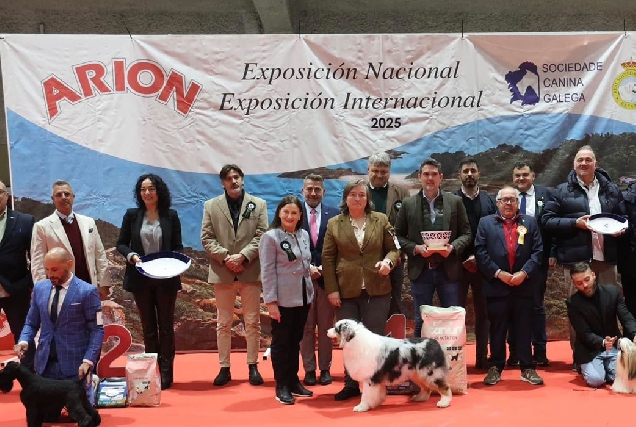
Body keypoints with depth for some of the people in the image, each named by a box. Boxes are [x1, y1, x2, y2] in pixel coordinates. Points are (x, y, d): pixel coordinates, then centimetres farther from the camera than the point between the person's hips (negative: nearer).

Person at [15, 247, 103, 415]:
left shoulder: (87, 291, -10)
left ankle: (89, 387, 33)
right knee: (46, 416, 5)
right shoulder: (39, 288, 5)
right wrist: (24, 340, -9)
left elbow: (97, 329, -9)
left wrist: (88, 360, -20)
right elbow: (31, 323, 13)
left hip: (75, 364, -4)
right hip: (45, 363, 4)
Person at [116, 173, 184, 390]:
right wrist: (131, 255, -14)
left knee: (166, 325, 5)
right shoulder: (132, 215, 2)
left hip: (166, 278, -1)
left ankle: (166, 372, 11)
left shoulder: (171, 216, 0)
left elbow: (178, 246, 4)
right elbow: (121, 244, 5)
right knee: (148, 327, 9)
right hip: (141, 278, 1)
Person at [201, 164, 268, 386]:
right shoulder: (211, 206, 6)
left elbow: (261, 236, -2)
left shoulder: (258, 204, 6)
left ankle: (253, 366, 14)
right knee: (223, 323, 7)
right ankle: (224, 368, 14)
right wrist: (225, 257, -12)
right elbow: (207, 238, 1)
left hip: (251, 270, 0)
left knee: (253, 322, 5)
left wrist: (243, 256, -14)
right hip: (222, 272, 0)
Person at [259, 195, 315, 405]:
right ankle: (282, 386, 10)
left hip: (303, 297, 6)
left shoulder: (304, 235, 9)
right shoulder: (270, 237, -9)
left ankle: (293, 380, 24)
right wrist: (271, 301, -15)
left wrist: (311, 269, 1)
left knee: (295, 341, 14)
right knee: (281, 342, 3)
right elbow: (267, 272, -12)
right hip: (283, 299, -6)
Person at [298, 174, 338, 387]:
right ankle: (309, 369, 14)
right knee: (305, 327, 6)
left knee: (326, 327, 7)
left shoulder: (334, 215, 3)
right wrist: (306, 268, -10)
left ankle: (325, 368, 16)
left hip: (327, 277, 0)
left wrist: (324, 268, -9)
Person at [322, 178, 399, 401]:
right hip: (346, 291, 0)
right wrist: (331, 289, -4)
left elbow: (394, 248, 7)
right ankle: (351, 384, 16)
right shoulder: (334, 224, 4)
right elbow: (327, 258, 2)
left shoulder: (381, 220, 5)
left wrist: (388, 261, -16)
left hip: (377, 290, 0)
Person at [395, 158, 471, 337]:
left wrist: (453, 247, -14)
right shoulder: (408, 204, 4)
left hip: (448, 270, 0)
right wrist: (416, 248, -11)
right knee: (421, 321, 8)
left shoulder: (455, 201, 4)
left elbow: (466, 233, 5)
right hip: (420, 270, 0)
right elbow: (399, 235, 5)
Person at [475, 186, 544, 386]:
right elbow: (480, 252, -2)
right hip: (496, 285, -1)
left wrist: (524, 272, -11)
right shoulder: (485, 223, 7)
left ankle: (527, 368, 13)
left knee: (524, 329, 5)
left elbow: (538, 251, 2)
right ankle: (495, 368, 14)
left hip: (524, 285, 1)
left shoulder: (530, 222, 11)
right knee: (497, 329, 6)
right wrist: (498, 273, -11)